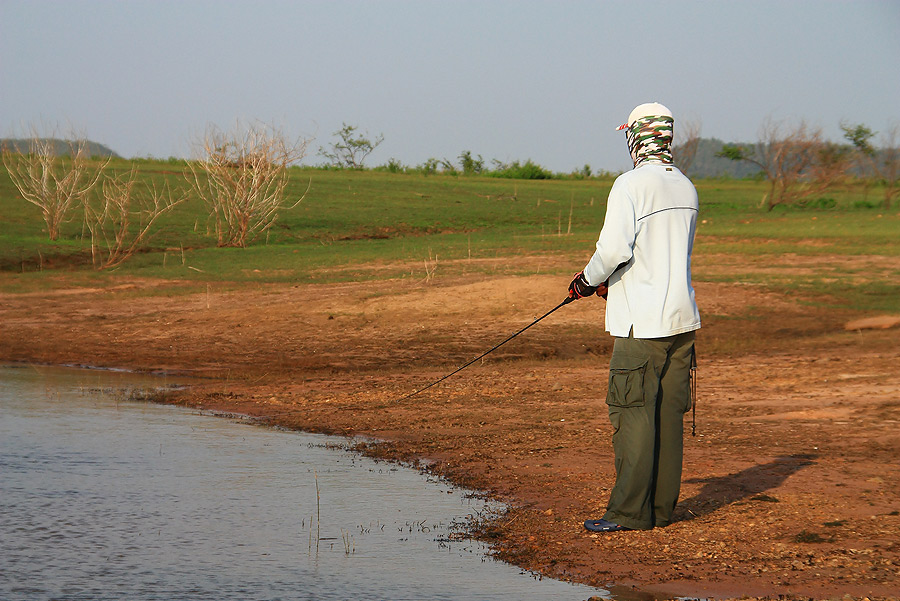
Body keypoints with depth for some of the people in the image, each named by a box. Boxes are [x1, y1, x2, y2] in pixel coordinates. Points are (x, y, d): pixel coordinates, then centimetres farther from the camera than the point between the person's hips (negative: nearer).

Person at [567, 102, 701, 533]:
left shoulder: (630, 185, -12)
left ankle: (631, 512, -4)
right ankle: (662, 507, 15)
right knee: (669, 414, 10)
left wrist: (587, 280, -2)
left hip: (642, 322, -8)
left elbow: (615, 248, -21)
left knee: (633, 415, -5)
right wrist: (612, 282, 27)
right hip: (681, 317, 8)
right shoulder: (686, 188, 12)